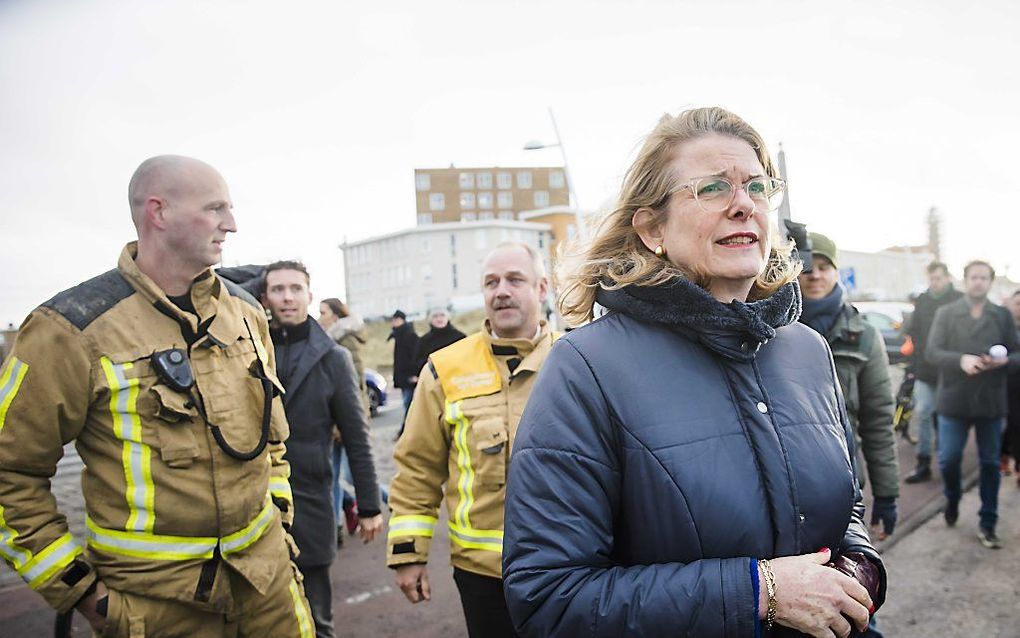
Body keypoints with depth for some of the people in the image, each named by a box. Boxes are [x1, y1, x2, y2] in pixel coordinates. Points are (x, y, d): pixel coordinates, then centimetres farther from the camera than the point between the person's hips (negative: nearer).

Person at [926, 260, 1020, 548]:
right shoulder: (946, 313, 2)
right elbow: (931, 351, -5)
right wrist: (961, 360, -23)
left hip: (991, 401, 1)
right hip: (954, 399, -1)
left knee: (990, 464, 8)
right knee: (948, 459, 1)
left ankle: (987, 524, 19)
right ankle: (952, 500, 31)